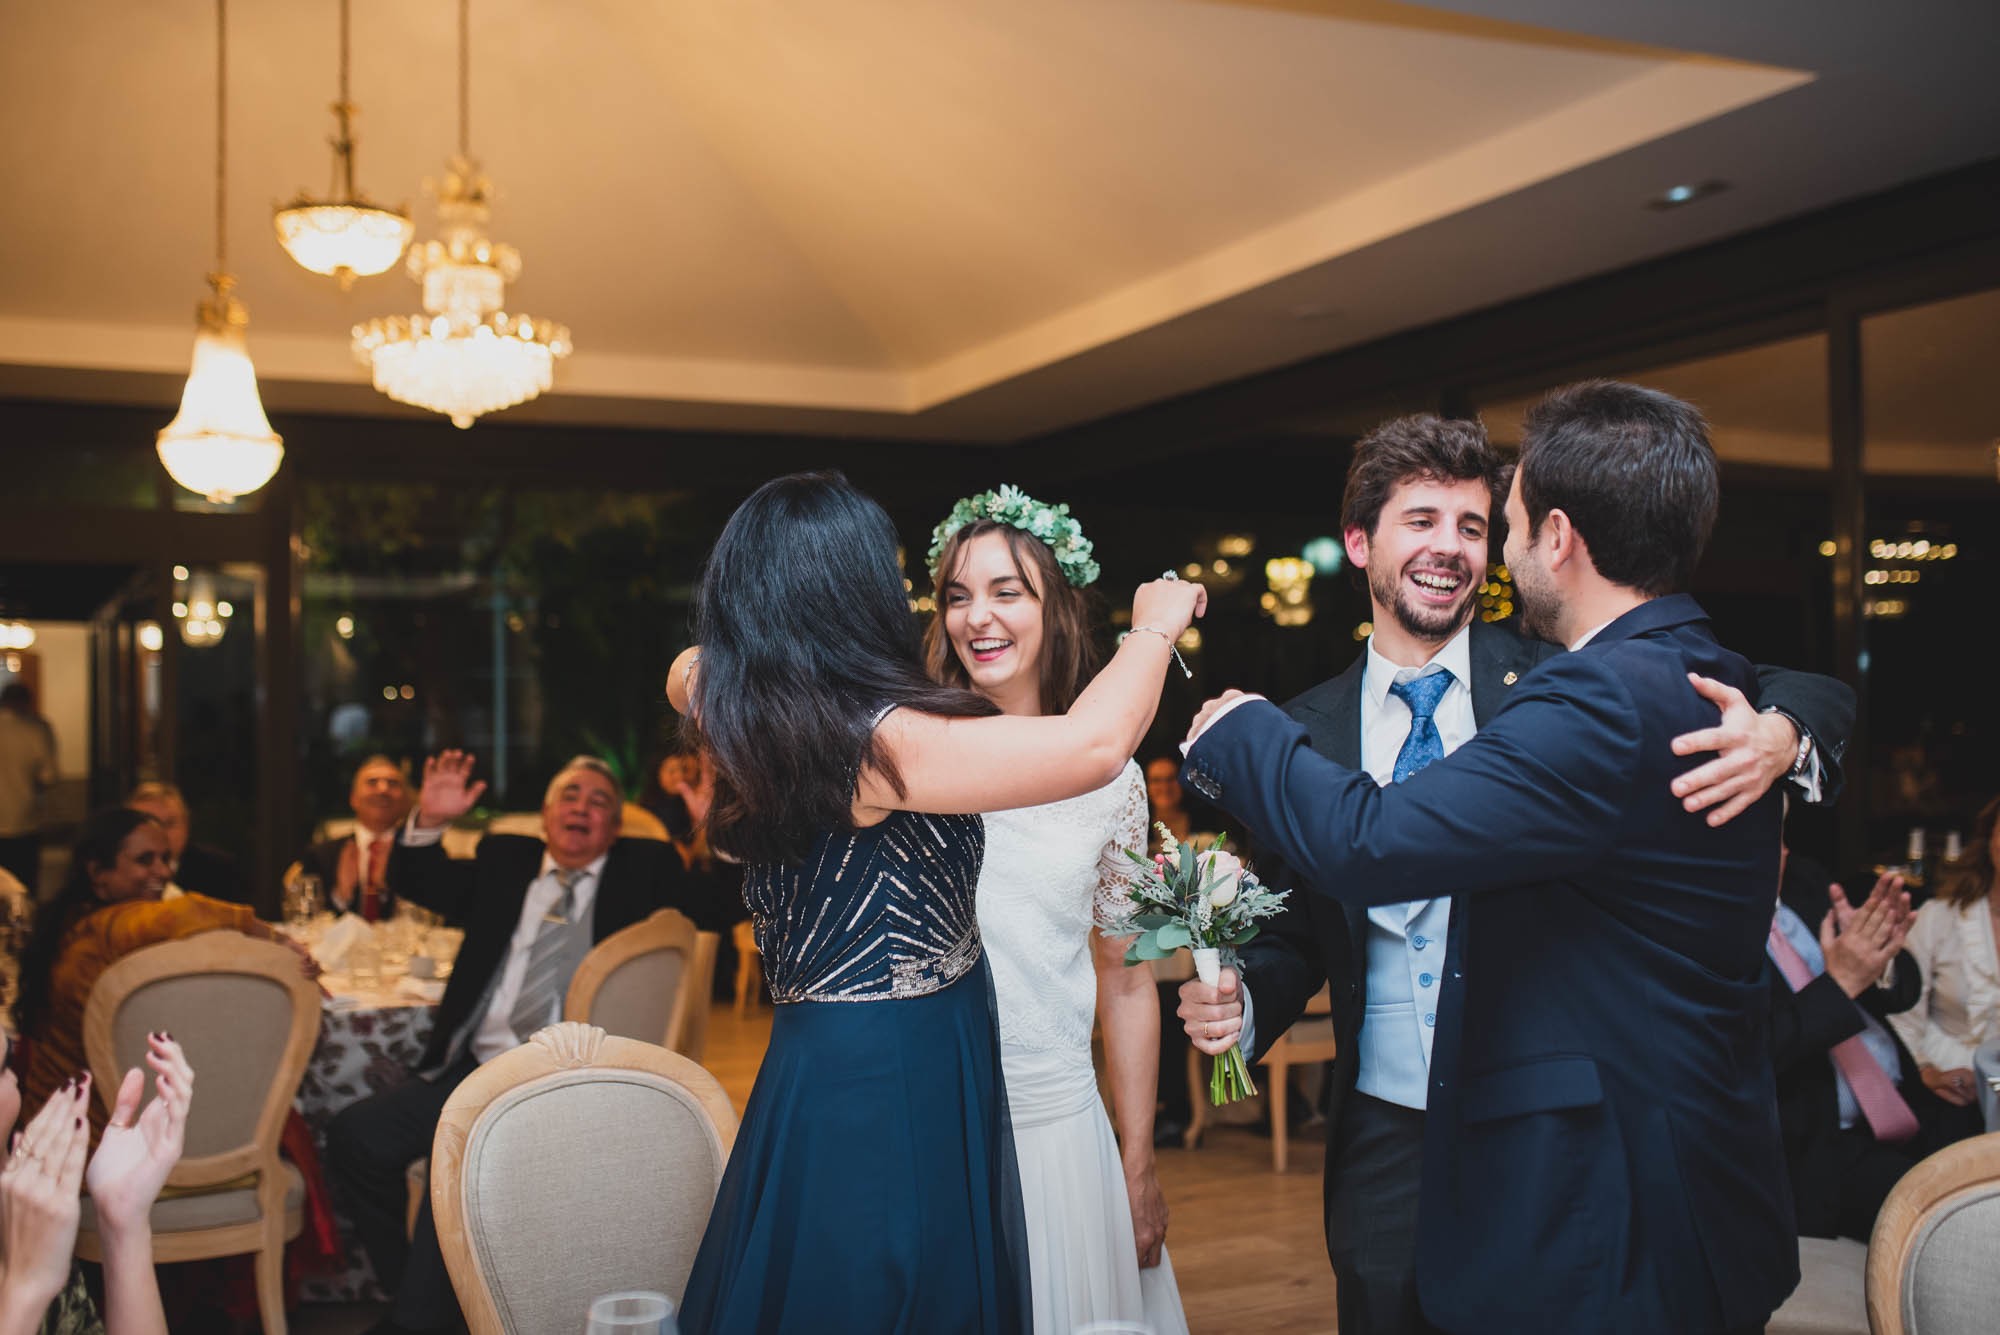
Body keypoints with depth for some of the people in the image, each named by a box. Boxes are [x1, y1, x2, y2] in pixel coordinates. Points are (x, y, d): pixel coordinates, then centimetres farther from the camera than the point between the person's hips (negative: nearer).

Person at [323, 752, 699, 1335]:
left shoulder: (645, 868, 11)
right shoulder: (506, 861, 20)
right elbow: (414, 883, 17)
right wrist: (428, 822, 0)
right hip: (473, 1068, 6)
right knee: (355, 1133, -11)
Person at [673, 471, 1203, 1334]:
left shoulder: (735, 715, 1)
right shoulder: (874, 736, -23)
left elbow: (688, 671, 28)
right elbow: (1096, 745, -28)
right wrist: (1155, 629, -10)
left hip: (816, 1072, 9)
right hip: (897, 1100, -9)